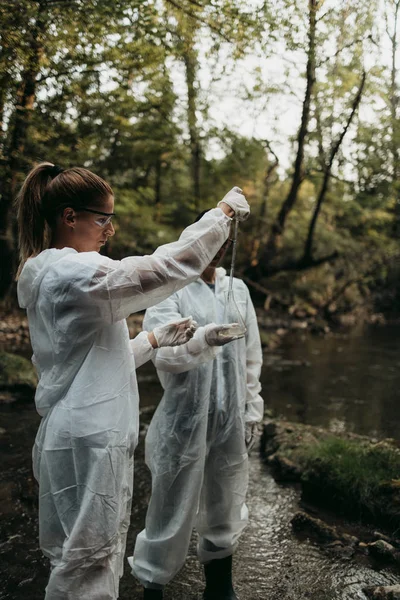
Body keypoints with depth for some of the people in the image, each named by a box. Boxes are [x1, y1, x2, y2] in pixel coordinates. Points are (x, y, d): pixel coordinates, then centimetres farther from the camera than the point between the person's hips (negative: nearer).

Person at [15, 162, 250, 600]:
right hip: (89, 442, -10)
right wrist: (223, 211, -9)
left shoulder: (49, 275, 13)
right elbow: (172, 265, -21)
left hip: (86, 435, 10)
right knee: (88, 562, 4)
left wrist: (156, 339, 14)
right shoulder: (77, 273, -19)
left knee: (98, 555, 19)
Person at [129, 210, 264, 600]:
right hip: (184, 418, -4)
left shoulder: (237, 289, 9)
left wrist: (252, 409, 10)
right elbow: (164, 354, -19)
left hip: (230, 420, 5)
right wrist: (204, 338, -38)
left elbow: (251, 356, 12)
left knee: (224, 510, 16)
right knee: (174, 510, 5)